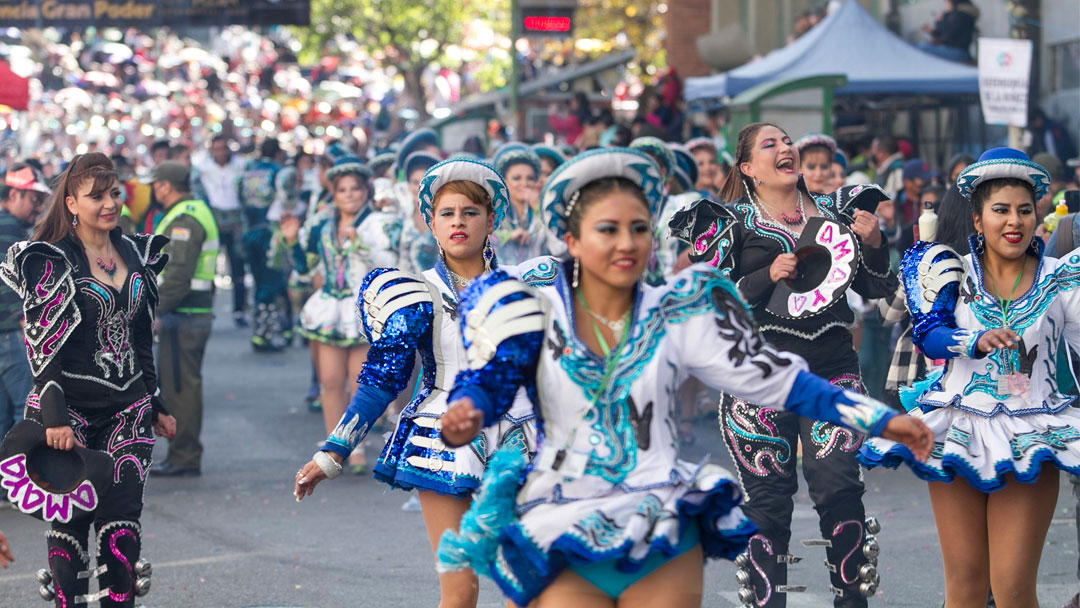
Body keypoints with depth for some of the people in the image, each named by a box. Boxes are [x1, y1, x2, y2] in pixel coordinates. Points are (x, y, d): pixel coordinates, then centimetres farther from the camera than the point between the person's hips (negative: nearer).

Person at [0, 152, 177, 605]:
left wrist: (155, 406, 20)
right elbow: (42, 346, -11)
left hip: (128, 407, 4)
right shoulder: (49, 260, -6)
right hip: (70, 410, -4)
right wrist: (54, 416, -18)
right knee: (71, 517, -1)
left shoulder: (136, 253, 11)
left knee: (122, 517, -2)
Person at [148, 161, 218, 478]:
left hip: (182, 317, -11)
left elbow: (178, 275, -24)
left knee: (180, 388, -6)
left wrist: (155, 310, -20)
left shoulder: (183, 220, -16)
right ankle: (184, 455, 20)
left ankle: (184, 458, -3)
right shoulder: (198, 211, 18)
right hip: (197, 314, 11)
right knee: (184, 386, 15)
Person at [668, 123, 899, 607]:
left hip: (832, 367, 2)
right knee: (769, 498, -2)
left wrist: (873, 243, -1)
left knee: (837, 485, -10)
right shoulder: (730, 221, 5)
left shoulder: (832, 211, 14)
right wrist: (769, 277, -13)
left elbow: (878, 289, 17)